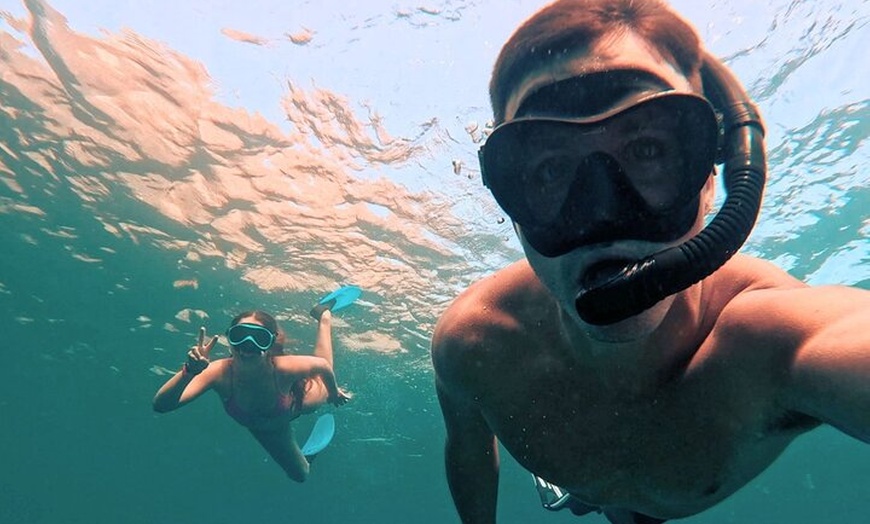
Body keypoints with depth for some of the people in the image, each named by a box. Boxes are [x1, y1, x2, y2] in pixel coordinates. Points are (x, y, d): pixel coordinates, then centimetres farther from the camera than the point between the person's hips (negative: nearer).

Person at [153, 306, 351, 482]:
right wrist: (189, 371, -67)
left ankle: (324, 316, 41)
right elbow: (160, 405, -49)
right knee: (300, 475, 28)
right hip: (260, 428, 2)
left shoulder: (284, 368, -45)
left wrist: (334, 392, -6)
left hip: (293, 406, -1)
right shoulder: (221, 372, -42)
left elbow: (323, 365, -25)